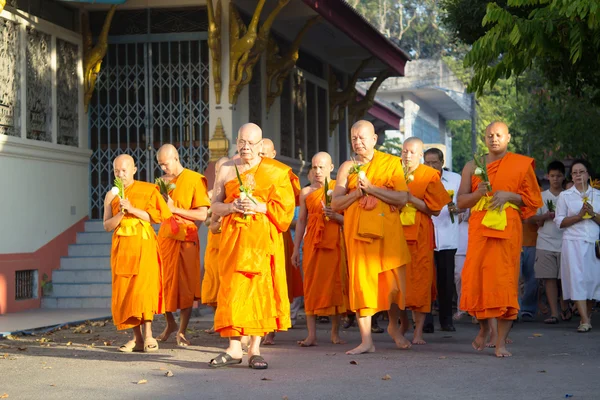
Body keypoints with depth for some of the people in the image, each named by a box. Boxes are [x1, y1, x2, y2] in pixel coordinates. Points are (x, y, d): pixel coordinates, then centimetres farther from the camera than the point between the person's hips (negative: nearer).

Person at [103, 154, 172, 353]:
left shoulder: (148, 190, 4)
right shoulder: (111, 195, 11)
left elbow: (157, 217, -4)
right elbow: (107, 226, 6)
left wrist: (132, 210, -11)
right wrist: (121, 213, -11)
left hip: (143, 244, -3)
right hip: (121, 246, 3)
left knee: (143, 286, -16)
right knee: (124, 292, -2)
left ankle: (148, 335, -11)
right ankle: (137, 338, 3)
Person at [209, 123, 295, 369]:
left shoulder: (275, 171, 5)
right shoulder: (226, 170, 11)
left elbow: (285, 207, 1)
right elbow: (215, 206, 11)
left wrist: (260, 207, -14)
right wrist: (233, 206, -9)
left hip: (264, 238, -1)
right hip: (234, 238, 1)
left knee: (261, 289, -3)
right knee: (233, 289, -5)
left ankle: (255, 349, 1)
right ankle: (234, 348, -1)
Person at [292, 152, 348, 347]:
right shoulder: (306, 192, 12)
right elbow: (301, 221, 15)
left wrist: (335, 216, -16)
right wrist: (296, 249, 12)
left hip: (334, 243, -2)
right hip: (312, 243, 2)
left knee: (336, 285, -2)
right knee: (311, 286, -3)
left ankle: (335, 333, 8)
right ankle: (311, 335, -4)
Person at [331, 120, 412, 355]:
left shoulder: (391, 163, 4)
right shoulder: (347, 167, 10)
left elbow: (403, 198, -6)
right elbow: (335, 204, 7)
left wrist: (371, 188, -13)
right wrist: (357, 193, -10)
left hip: (388, 230, -1)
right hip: (358, 230, 1)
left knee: (394, 282, -1)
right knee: (361, 281, -3)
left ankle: (394, 326, 26)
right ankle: (366, 340, 0)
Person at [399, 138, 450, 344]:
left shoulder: (430, 176, 0)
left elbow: (435, 210, -5)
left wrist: (411, 198, -14)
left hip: (419, 236, -3)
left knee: (420, 282, -6)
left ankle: (418, 331, -4)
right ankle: (403, 321, 25)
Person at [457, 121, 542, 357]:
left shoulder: (521, 165, 8)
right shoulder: (473, 166, 14)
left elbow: (532, 199, 6)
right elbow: (461, 201, 11)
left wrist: (508, 195, -10)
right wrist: (478, 192, -9)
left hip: (508, 229, -2)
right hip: (479, 229, 2)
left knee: (505, 282, -8)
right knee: (475, 279, -2)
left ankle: (501, 342, -6)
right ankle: (483, 327, 24)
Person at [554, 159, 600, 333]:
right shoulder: (565, 196, 10)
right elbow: (560, 222, 2)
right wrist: (579, 216, -10)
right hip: (573, 242, -2)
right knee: (577, 278, -12)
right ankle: (585, 321, -16)